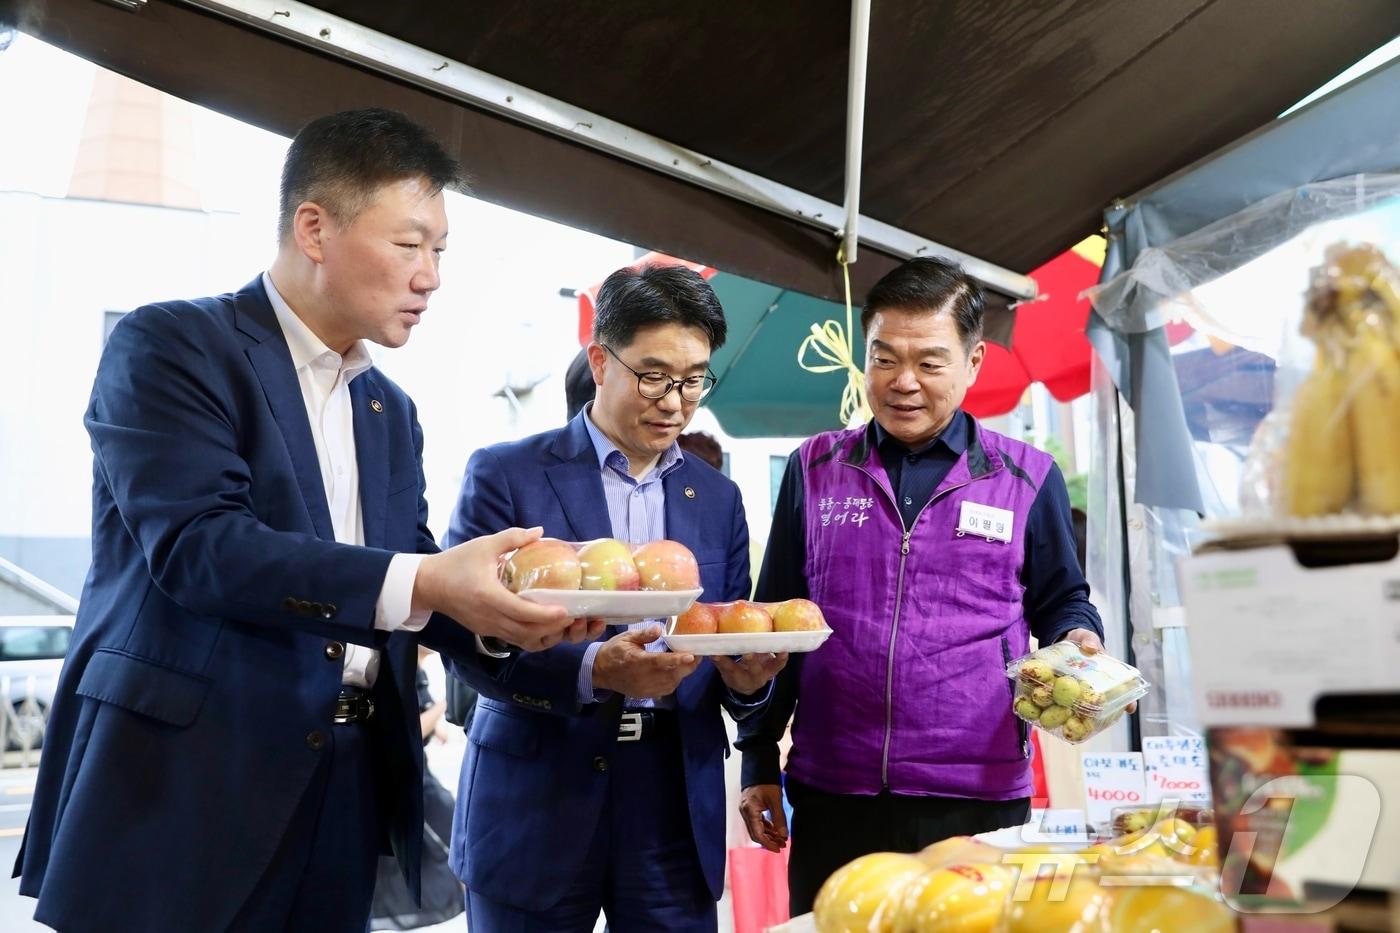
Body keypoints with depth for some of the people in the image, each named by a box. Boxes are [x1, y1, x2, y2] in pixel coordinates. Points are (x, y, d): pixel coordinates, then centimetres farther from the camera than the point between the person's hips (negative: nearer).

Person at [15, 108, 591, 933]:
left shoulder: (392, 411, 16)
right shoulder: (171, 346, -6)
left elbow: (408, 595, 12)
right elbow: (193, 544, -19)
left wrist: (502, 613, -10)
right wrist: (421, 583, -28)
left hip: (345, 795, 7)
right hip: (182, 787, -6)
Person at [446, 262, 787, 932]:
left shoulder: (718, 498, 11)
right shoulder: (505, 474, -2)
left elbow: (730, 648, 12)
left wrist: (745, 676, -12)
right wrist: (594, 670, -24)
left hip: (675, 807, 3)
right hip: (536, 803, -3)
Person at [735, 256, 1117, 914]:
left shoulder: (1027, 478, 3)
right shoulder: (815, 470, 6)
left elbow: (1062, 602, 13)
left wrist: (1078, 642, -11)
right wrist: (759, 764, 8)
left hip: (979, 802, -1)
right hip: (830, 798, 1)